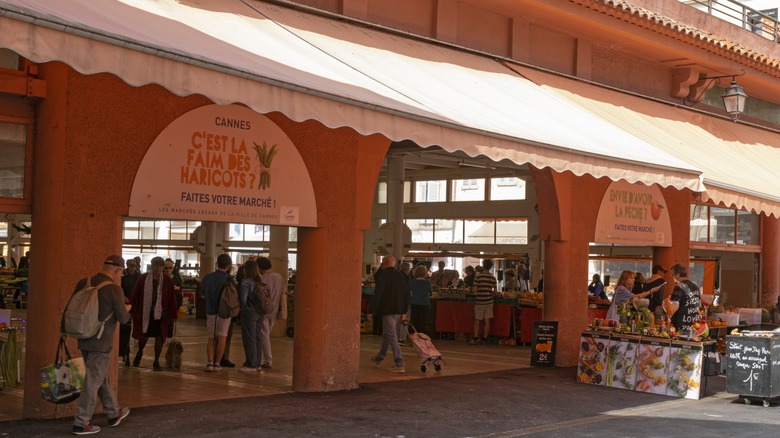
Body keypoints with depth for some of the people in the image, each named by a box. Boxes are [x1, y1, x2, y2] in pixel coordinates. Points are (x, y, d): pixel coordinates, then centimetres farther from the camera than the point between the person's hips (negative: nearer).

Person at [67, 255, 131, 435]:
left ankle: (114, 413, 34)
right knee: (93, 382, 2)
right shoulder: (114, 289, -15)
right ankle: (81, 424, 6)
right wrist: (125, 311, 9)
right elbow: (123, 318, -13)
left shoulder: (83, 283, 3)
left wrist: (64, 330, 17)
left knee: (102, 377, 20)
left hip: (84, 340, 7)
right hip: (101, 343, -7)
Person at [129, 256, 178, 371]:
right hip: (145, 312, 0)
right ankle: (139, 352, 42)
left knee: (159, 337, 1)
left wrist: (172, 314, -1)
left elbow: (172, 299, 1)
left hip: (160, 313, 0)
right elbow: (135, 296, 2)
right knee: (144, 335, 11)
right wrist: (133, 311, 0)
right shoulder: (143, 279, -1)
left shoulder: (167, 281, 0)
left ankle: (156, 362, 13)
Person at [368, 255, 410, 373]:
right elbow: (407, 295, 11)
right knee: (387, 334, 21)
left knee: (392, 336, -7)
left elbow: (377, 294, -16)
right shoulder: (401, 276, 11)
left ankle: (400, 364, -11)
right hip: (399, 311, 8)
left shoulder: (384, 276, -11)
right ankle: (379, 359, 35)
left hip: (388, 311, -8)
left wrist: (371, 310, -12)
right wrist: (404, 312, 14)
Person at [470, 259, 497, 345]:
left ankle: (475, 338, 5)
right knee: (487, 320, 6)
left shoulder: (478, 276, -10)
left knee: (477, 321, 5)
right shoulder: (493, 278, 1)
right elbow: (495, 291, 4)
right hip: (489, 301, 3)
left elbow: (475, 290, -13)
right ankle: (484, 339, 8)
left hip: (479, 301, -3)